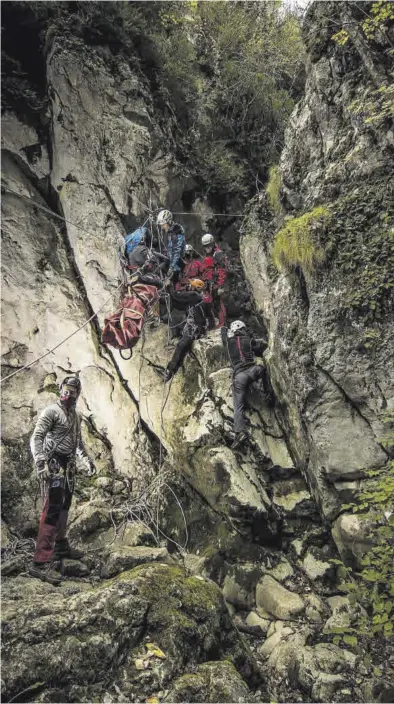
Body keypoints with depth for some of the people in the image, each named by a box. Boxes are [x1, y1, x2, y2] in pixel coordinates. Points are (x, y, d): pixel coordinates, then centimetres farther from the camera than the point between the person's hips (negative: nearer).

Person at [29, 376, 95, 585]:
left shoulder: (75, 415, 15)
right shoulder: (51, 411, -12)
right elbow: (36, 437, -20)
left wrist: (86, 460, 27)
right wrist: (40, 462, -31)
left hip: (68, 465, 9)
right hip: (54, 465, -9)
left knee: (64, 506, 17)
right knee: (52, 509, -14)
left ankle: (60, 546, 33)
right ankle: (40, 562, -14)